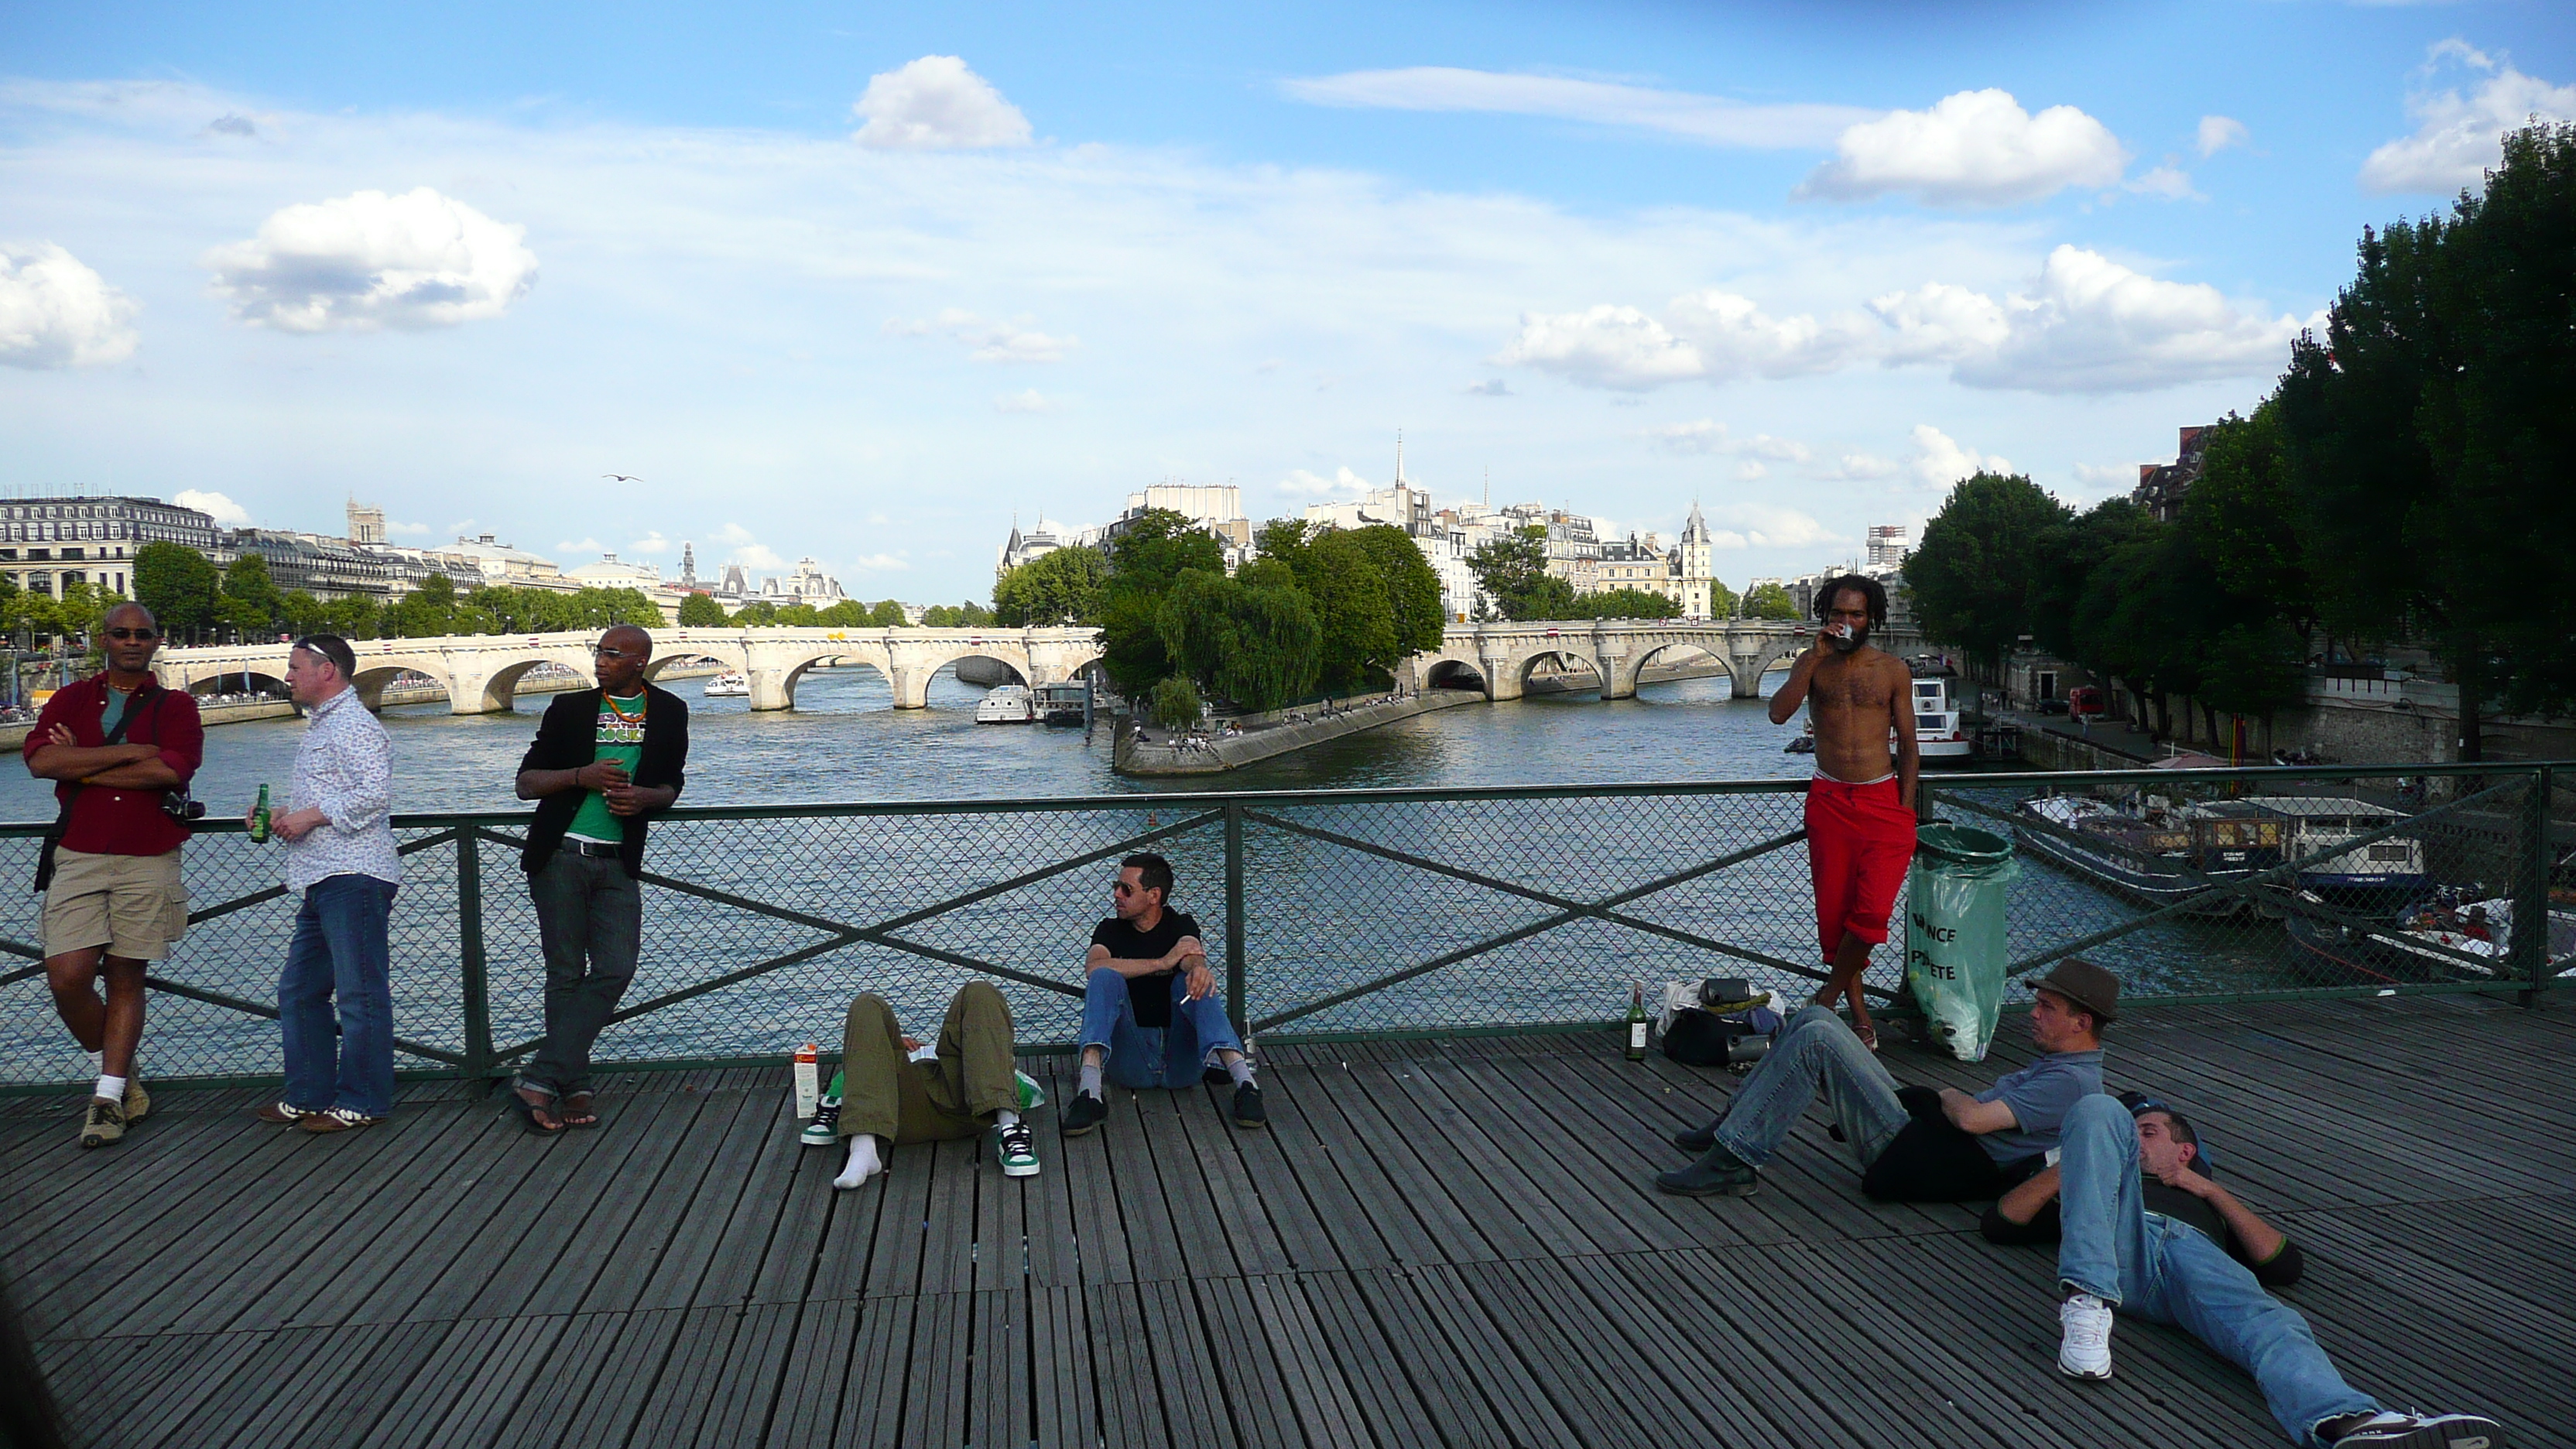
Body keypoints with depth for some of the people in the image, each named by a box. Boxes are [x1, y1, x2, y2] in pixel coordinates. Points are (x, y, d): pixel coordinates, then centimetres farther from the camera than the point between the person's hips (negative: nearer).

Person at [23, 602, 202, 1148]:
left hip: (148, 862, -1)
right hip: (77, 858, 2)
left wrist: (80, 766, -6)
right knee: (67, 977, -7)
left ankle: (109, 1097, 11)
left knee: (125, 979, 4)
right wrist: (129, 752, -12)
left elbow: (170, 770, -14)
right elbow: (39, 760, -7)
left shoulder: (176, 707, 5)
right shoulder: (70, 700, 12)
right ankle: (114, 1070, 17)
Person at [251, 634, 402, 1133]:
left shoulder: (352, 726, -10)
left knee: (359, 993, -4)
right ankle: (309, 1096, 23)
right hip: (324, 882, 11)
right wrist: (283, 814, 16)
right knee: (299, 990, 14)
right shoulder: (320, 725, 24)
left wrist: (311, 816, -17)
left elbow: (374, 793, -22)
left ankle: (362, 1103, 2)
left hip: (354, 879, -11)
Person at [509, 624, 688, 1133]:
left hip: (618, 863, 2)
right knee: (567, 974, 1)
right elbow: (525, 782, 5)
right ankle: (574, 1088, 8)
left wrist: (644, 797, -6)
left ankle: (539, 1080, -5)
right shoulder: (570, 708, 4)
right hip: (560, 857, -1)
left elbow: (671, 785, 17)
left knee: (615, 970, -10)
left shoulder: (668, 713, 8)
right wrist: (581, 776, -13)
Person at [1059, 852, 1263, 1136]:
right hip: (1131, 1062, 1)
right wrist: (1163, 962, -21)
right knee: (1105, 978, -21)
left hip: (1181, 1059, 0)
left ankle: (1245, 1084, -42)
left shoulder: (1181, 925, 9)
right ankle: (1089, 1093, -40)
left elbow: (1191, 957, -17)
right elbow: (1093, 966, -14)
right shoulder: (1110, 930, 10)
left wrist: (1199, 968, -43)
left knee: (1191, 982, -25)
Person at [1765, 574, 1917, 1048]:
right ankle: (1857, 1009, 21)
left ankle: (1827, 998, 7)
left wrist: (1905, 811, -1)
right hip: (1829, 800, 1)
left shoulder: (1893, 671, 4)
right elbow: (1778, 713, -14)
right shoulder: (1812, 664, 5)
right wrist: (1817, 655, -19)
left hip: (1883, 799, -1)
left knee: (1871, 911, -14)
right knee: (1833, 910, 4)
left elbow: (1907, 746, 6)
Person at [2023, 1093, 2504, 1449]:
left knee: (2272, 1325, -33)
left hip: (2194, 1250, 1)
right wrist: (2079, 1158, 18)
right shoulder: (2111, 1187, 44)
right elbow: (2001, 1221, 27)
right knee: (2099, 1109, -22)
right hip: (2116, 1243, 0)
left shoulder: (2209, 1207, 42)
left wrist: (2211, 1190, 16)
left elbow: (2284, 1264, 20)